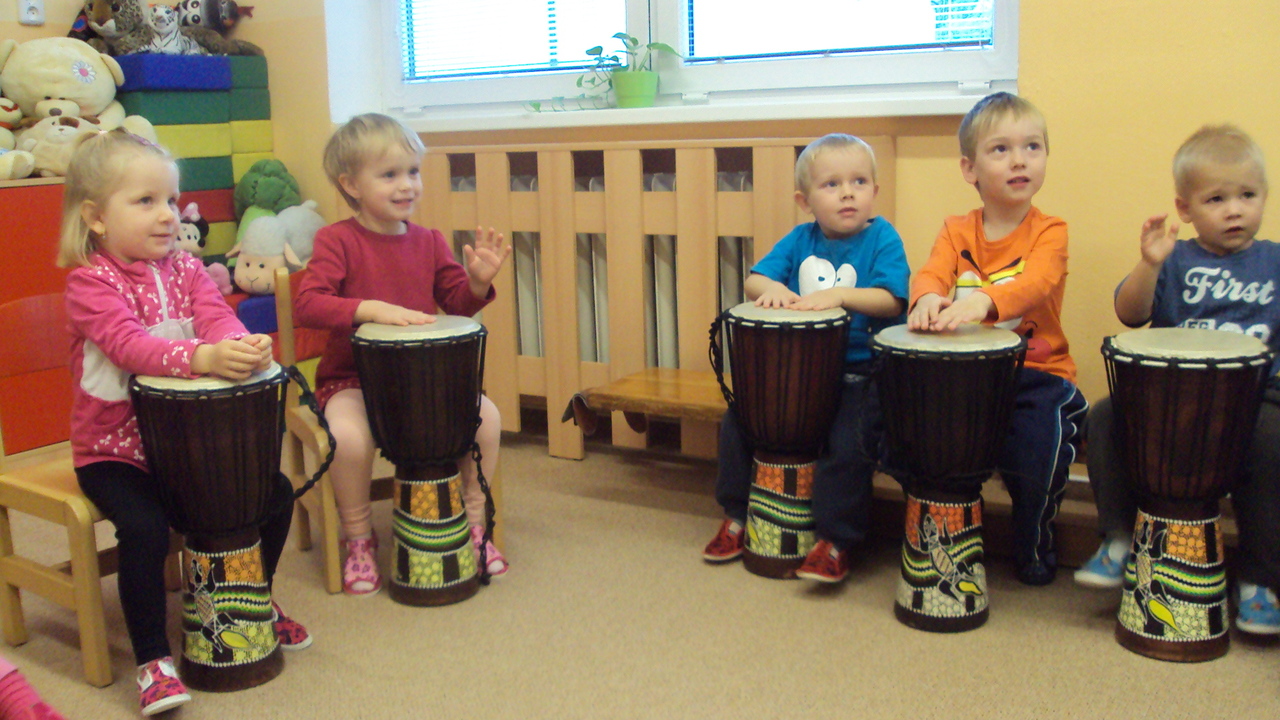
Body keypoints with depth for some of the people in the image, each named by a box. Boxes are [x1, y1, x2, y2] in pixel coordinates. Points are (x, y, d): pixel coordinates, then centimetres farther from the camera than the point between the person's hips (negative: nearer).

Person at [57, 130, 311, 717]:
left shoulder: (185, 269, 5)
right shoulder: (90, 281, -13)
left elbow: (217, 316, -12)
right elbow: (127, 343, -30)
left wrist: (244, 345, -37)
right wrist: (203, 356, -47)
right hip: (112, 450, -5)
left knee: (275, 493, 0)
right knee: (144, 526, -28)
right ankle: (153, 659, -8)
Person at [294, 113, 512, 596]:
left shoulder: (428, 242, 9)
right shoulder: (337, 240, -6)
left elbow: (458, 305, 9)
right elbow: (308, 304, -18)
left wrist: (477, 281, -13)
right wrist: (373, 309, -31)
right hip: (351, 379, -4)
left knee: (486, 417, -16)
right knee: (349, 435, -33)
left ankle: (472, 526, 6)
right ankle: (359, 539, -4)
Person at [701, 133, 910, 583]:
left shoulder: (882, 238, -4)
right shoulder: (801, 240, 8)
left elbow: (891, 300, -17)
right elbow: (753, 280, 5)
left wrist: (838, 295, -29)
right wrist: (772, 288, -18)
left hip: (862, 372, -5)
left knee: (849, 440, -28)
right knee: (737, 420, -2)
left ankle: (836, 541, -10)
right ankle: (737, 516, 17)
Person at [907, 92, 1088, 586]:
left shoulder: (1049, 232, -3)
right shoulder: (957, 231, 8)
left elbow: (1035, 283, -25)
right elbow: (931, 272, -12)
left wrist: (983, 300, -47)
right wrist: (929, 297, -39)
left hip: (1036, 374, -3)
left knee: (1038, 448, -26)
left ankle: (1034, 546, 6)